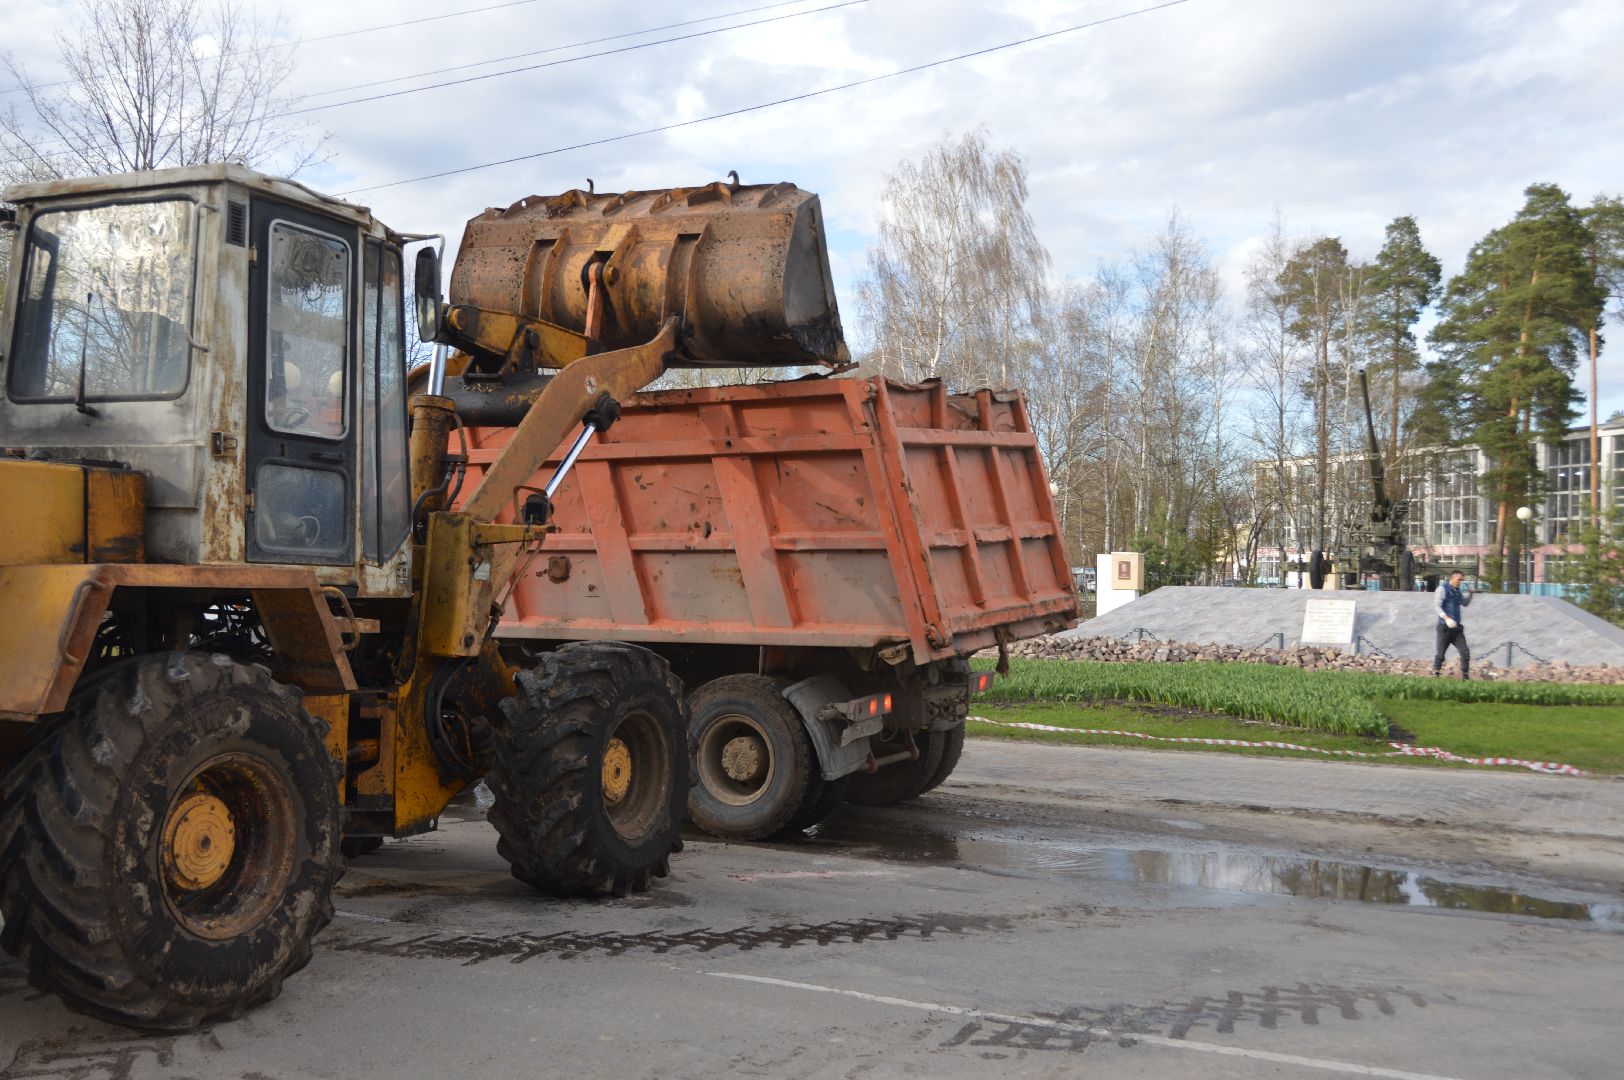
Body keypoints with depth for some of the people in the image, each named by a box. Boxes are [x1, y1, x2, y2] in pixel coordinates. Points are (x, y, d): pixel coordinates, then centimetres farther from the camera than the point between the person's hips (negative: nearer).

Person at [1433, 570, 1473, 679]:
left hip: (1457, 627, 7)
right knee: (1440, 654, -5)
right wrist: (1446, 618, -27)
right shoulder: (1442, 589, -4)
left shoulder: (1458, 591, 18)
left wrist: (1470, 593, 15)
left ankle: (1465, 677, 3)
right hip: (1445, 626, -7)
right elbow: (1438, 606, -12)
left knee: (1465, 652, -1)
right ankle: (1435, 674, 4)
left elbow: (1465, 603, 33)